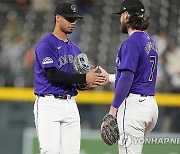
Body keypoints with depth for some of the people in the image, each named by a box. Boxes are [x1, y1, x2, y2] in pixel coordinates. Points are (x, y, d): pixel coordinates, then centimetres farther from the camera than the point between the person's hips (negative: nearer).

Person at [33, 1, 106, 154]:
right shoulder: (46, 45, -6)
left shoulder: (74, 49, 19)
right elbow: (53, 75, -18)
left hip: (70, 105, 7)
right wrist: (84, 78, -21)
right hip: (49, 104, -7)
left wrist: (89, 83, -4)